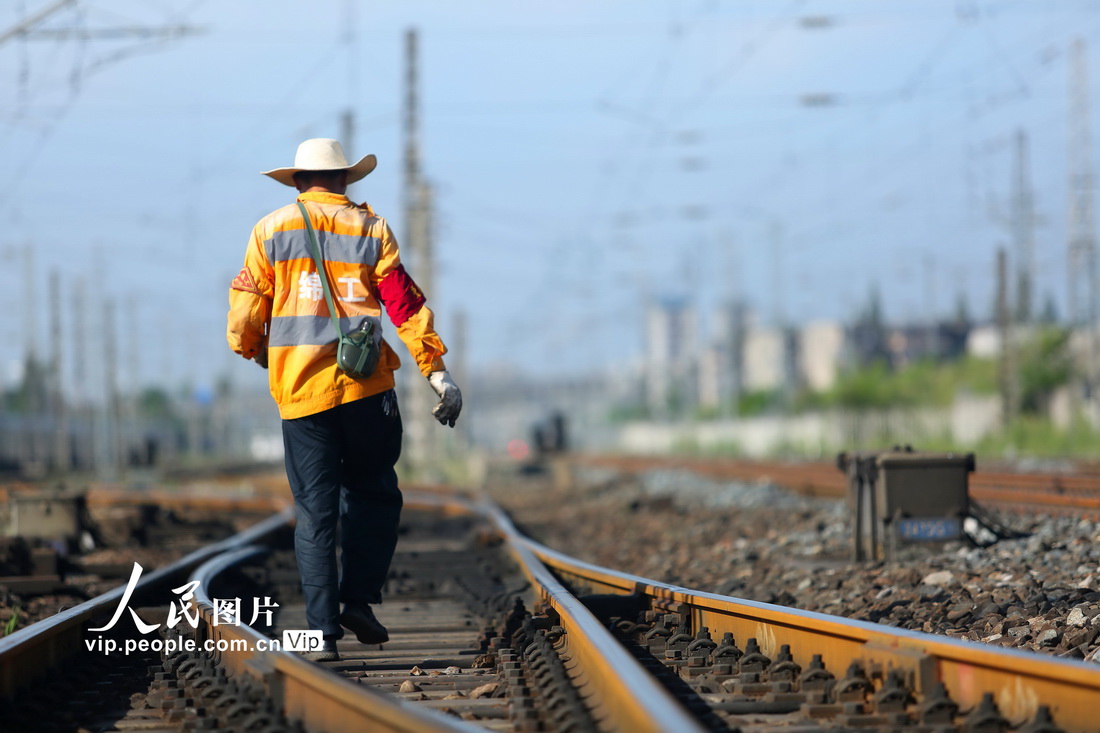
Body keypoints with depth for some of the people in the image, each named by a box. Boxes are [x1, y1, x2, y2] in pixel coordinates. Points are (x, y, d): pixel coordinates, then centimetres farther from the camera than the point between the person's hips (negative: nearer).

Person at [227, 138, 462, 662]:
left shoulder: (270, 230, 6)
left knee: (315, 511, 3)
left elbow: (246, 310, 5)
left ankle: (323, 631, -3)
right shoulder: (370, 229, 5)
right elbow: (405, 304, -1)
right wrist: (437, 371, -1)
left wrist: (256, 352, 26)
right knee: (373, 493, 16)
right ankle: (358, 598, 3)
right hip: (366, 385, -1)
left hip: (299, 388, 1)